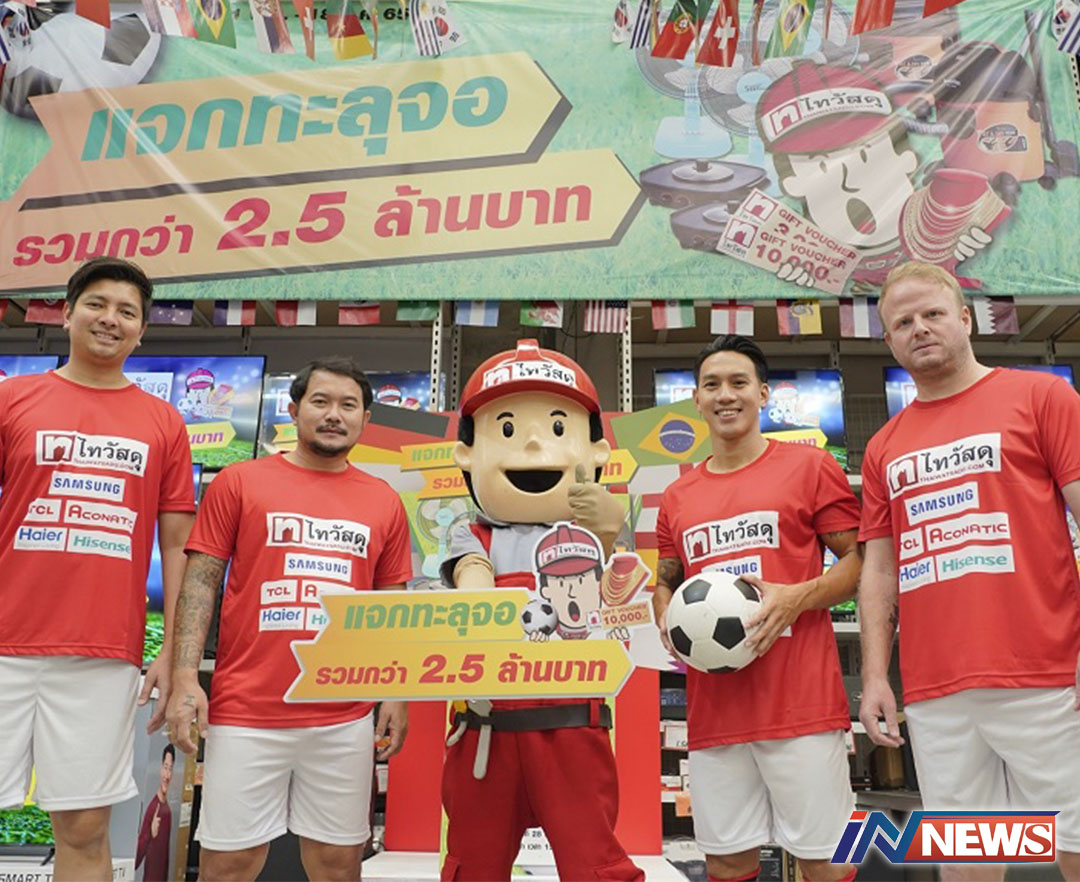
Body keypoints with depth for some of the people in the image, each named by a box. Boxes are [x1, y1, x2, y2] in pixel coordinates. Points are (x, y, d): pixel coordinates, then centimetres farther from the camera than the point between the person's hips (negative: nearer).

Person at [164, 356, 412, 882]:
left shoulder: (384, 503, 8)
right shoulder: (239, 482, 2)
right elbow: (200, 583, 1)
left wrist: (397, 694, 6)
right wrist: (184, 677, -8)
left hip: (345, 720, 2)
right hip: (245, 713, -2)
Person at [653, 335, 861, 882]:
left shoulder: (810, 467, 1)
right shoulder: (677, 497, 14)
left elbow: (859, 561, 1)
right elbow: (665, 583, 22)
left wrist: (796, 598, -16)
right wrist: (667, 623, 1)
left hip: (801, 701, -4)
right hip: (712, 708, 4)